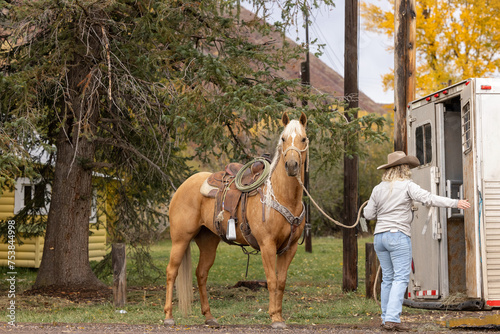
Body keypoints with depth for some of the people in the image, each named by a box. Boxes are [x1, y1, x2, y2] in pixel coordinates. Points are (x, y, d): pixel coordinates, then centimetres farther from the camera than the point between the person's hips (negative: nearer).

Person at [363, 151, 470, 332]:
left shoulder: (378, 189, 10)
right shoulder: (407, 185, -7)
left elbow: (369, 214, 13)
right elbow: (428, 198, -17)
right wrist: (455, 203, -18)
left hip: (379, 236, 6)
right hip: (399, 236, -6)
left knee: (388, 278, 13)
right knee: (401, 278, -7)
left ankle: (386, 319, 13)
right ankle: (392, 319, -18)